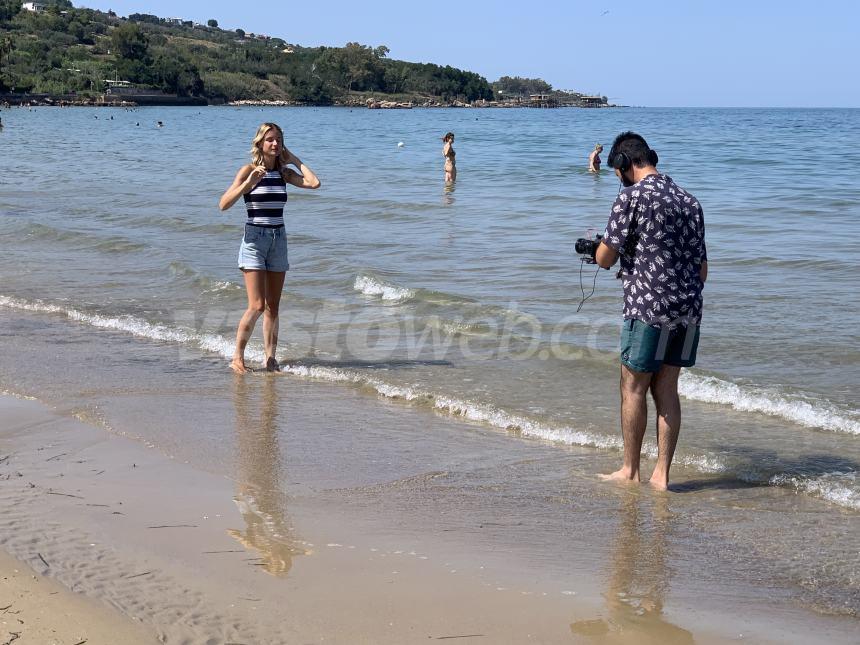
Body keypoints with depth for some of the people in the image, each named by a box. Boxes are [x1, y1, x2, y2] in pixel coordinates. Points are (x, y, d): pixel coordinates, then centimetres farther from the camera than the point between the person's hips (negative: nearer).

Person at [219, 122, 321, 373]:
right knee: (257, 306, -10)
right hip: (254, 239, -5)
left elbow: (314, 183, -7)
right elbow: (224, 204, -12)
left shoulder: (284, 172, 8)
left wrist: (294, 160, 1)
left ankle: (270, 359, 12)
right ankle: (237, 356, 4)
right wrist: (248, 183, -21)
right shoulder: (249, 171, -4)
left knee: (273, 307, 7)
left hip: (279, 240, 5)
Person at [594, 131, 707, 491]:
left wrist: (601, 249, 15)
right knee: (667, 389, 11)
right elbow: (702, 268, 15)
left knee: (633, 388, 6)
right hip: (689, 308, 7)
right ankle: (662, 474, 13)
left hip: (649, 308, -7)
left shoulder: (631, 196, -8)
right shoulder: (689, 201, 13)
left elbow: (605, 258, -7)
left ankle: (630, 470, 15)